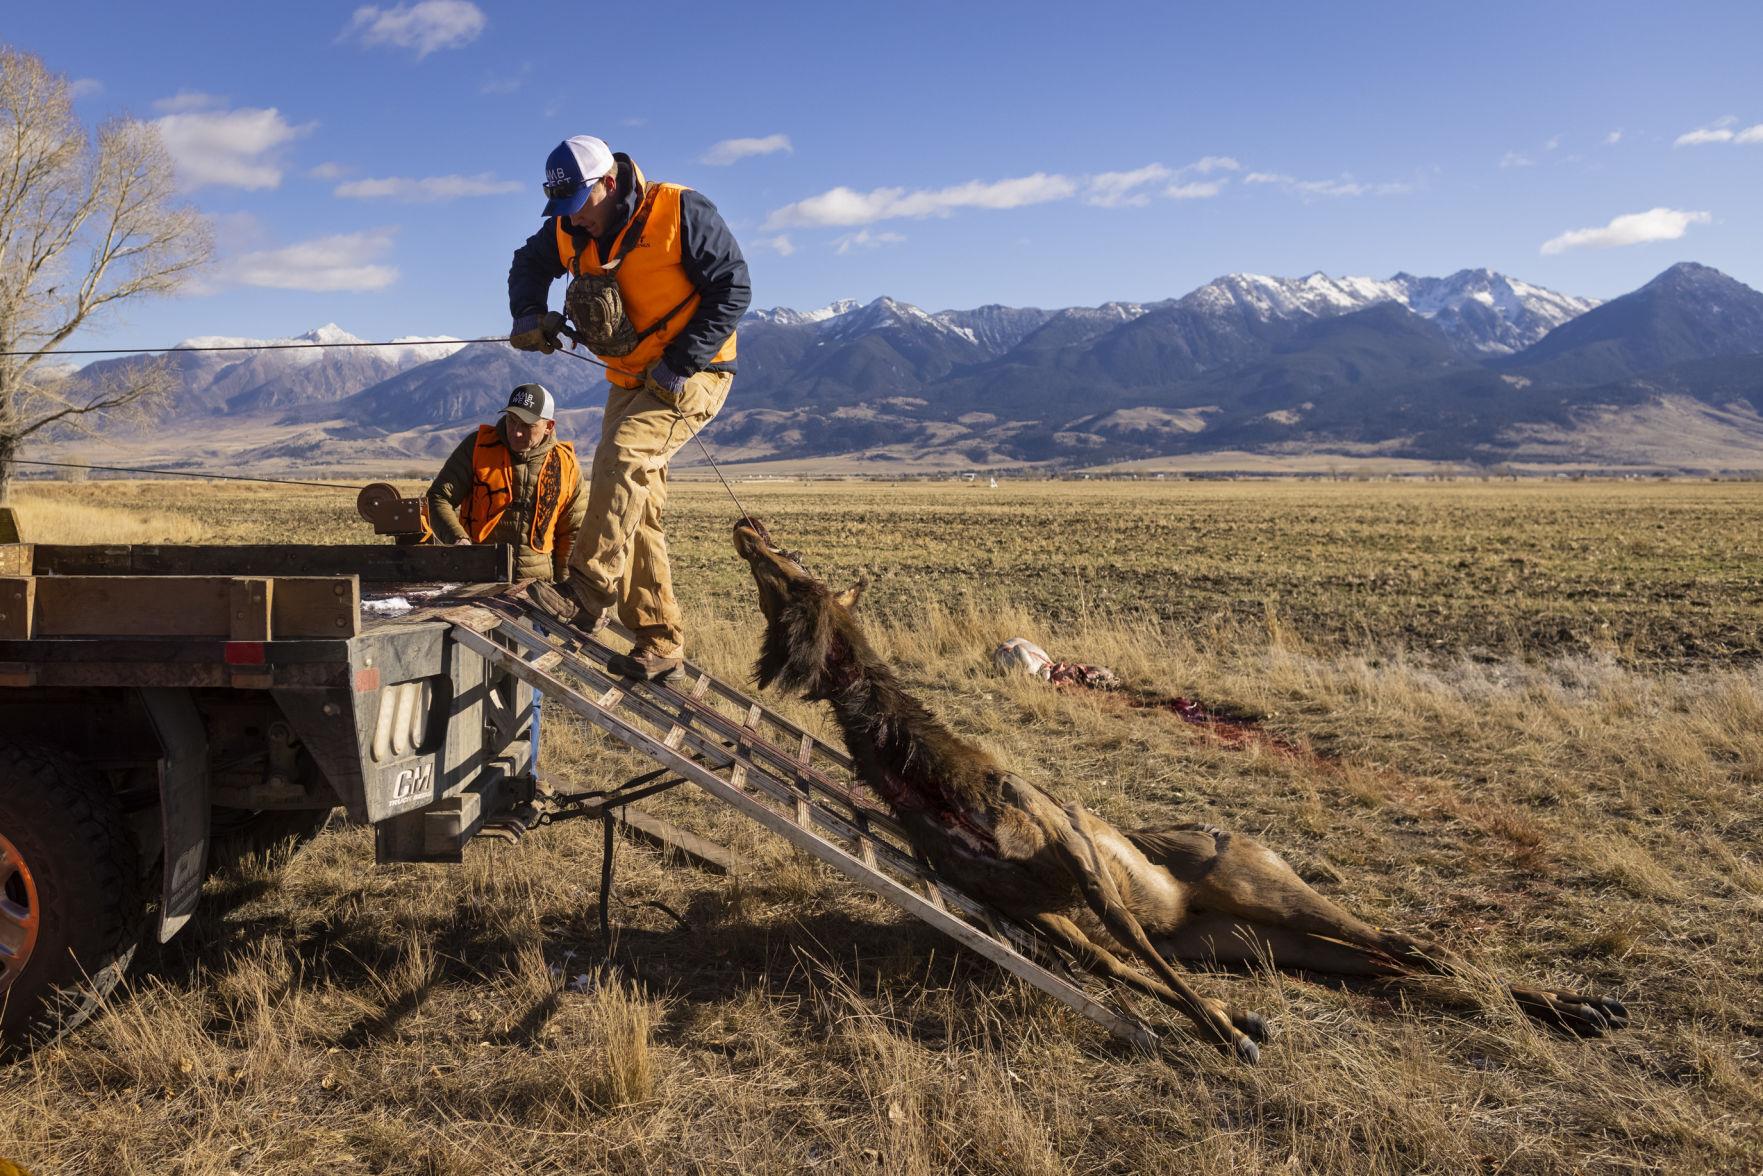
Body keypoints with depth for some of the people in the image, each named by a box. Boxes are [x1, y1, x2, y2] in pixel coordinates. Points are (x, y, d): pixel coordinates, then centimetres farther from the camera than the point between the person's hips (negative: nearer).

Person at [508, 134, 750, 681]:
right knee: (633, 510, 3)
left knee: (624, 453, -30)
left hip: (690, 375, -7)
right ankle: (660, 641, 8)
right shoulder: (571, 233, 2)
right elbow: (529, 264, 21)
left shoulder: (680, 212, -16)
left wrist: (681, 364, -21)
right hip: (630, 380, 7)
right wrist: (530, 314, -2)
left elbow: (732, 288, -16)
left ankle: (587, 592, -28)